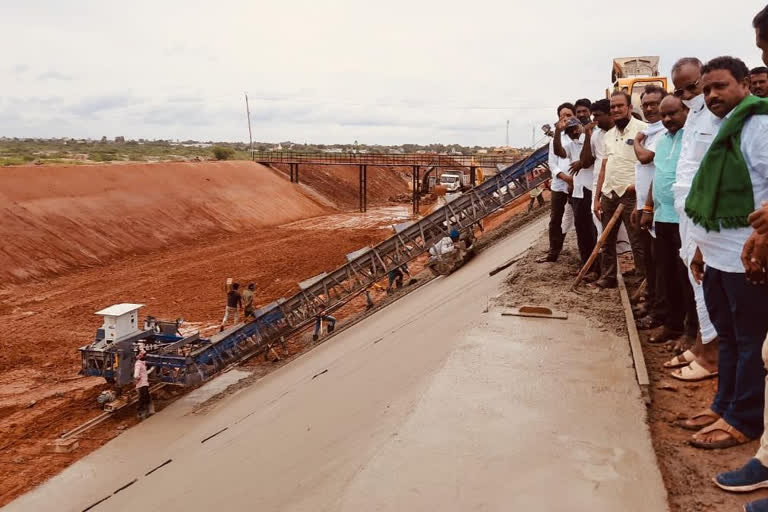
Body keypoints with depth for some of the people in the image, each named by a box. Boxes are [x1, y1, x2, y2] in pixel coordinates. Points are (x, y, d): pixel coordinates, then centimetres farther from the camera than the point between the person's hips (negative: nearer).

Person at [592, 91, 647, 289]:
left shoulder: (642, 129, -6)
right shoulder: (609, 135, 17)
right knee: (607, 241, 13)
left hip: (630, 194, -7)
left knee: (638, 242, -4)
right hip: (608, 194, 7)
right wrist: (597, 198, 14)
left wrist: (639, 183, -22)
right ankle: (608, 278, 24)